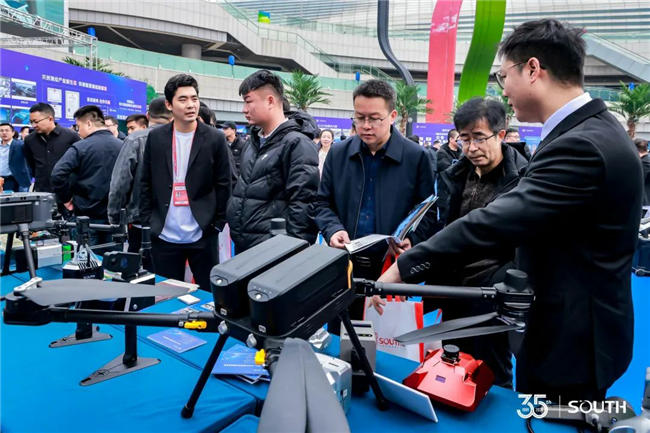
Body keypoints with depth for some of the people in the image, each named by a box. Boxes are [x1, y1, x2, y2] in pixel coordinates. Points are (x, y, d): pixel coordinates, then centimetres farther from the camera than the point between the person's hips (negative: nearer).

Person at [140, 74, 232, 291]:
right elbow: (146, 184, 7)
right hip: (164, 235, 2)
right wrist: (146, 223, 3)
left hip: (203, 234, -2)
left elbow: (223, 185, 0)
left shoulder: (215, 138, -2)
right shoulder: (155, 137, 4)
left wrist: (218, 224, -3)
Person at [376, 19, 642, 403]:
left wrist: (404, 268, -24)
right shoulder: (595, 129, 7)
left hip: (572, 338, -9)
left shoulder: (582, 146, -26)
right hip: (575, 325, 9)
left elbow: (495, 222, -30)